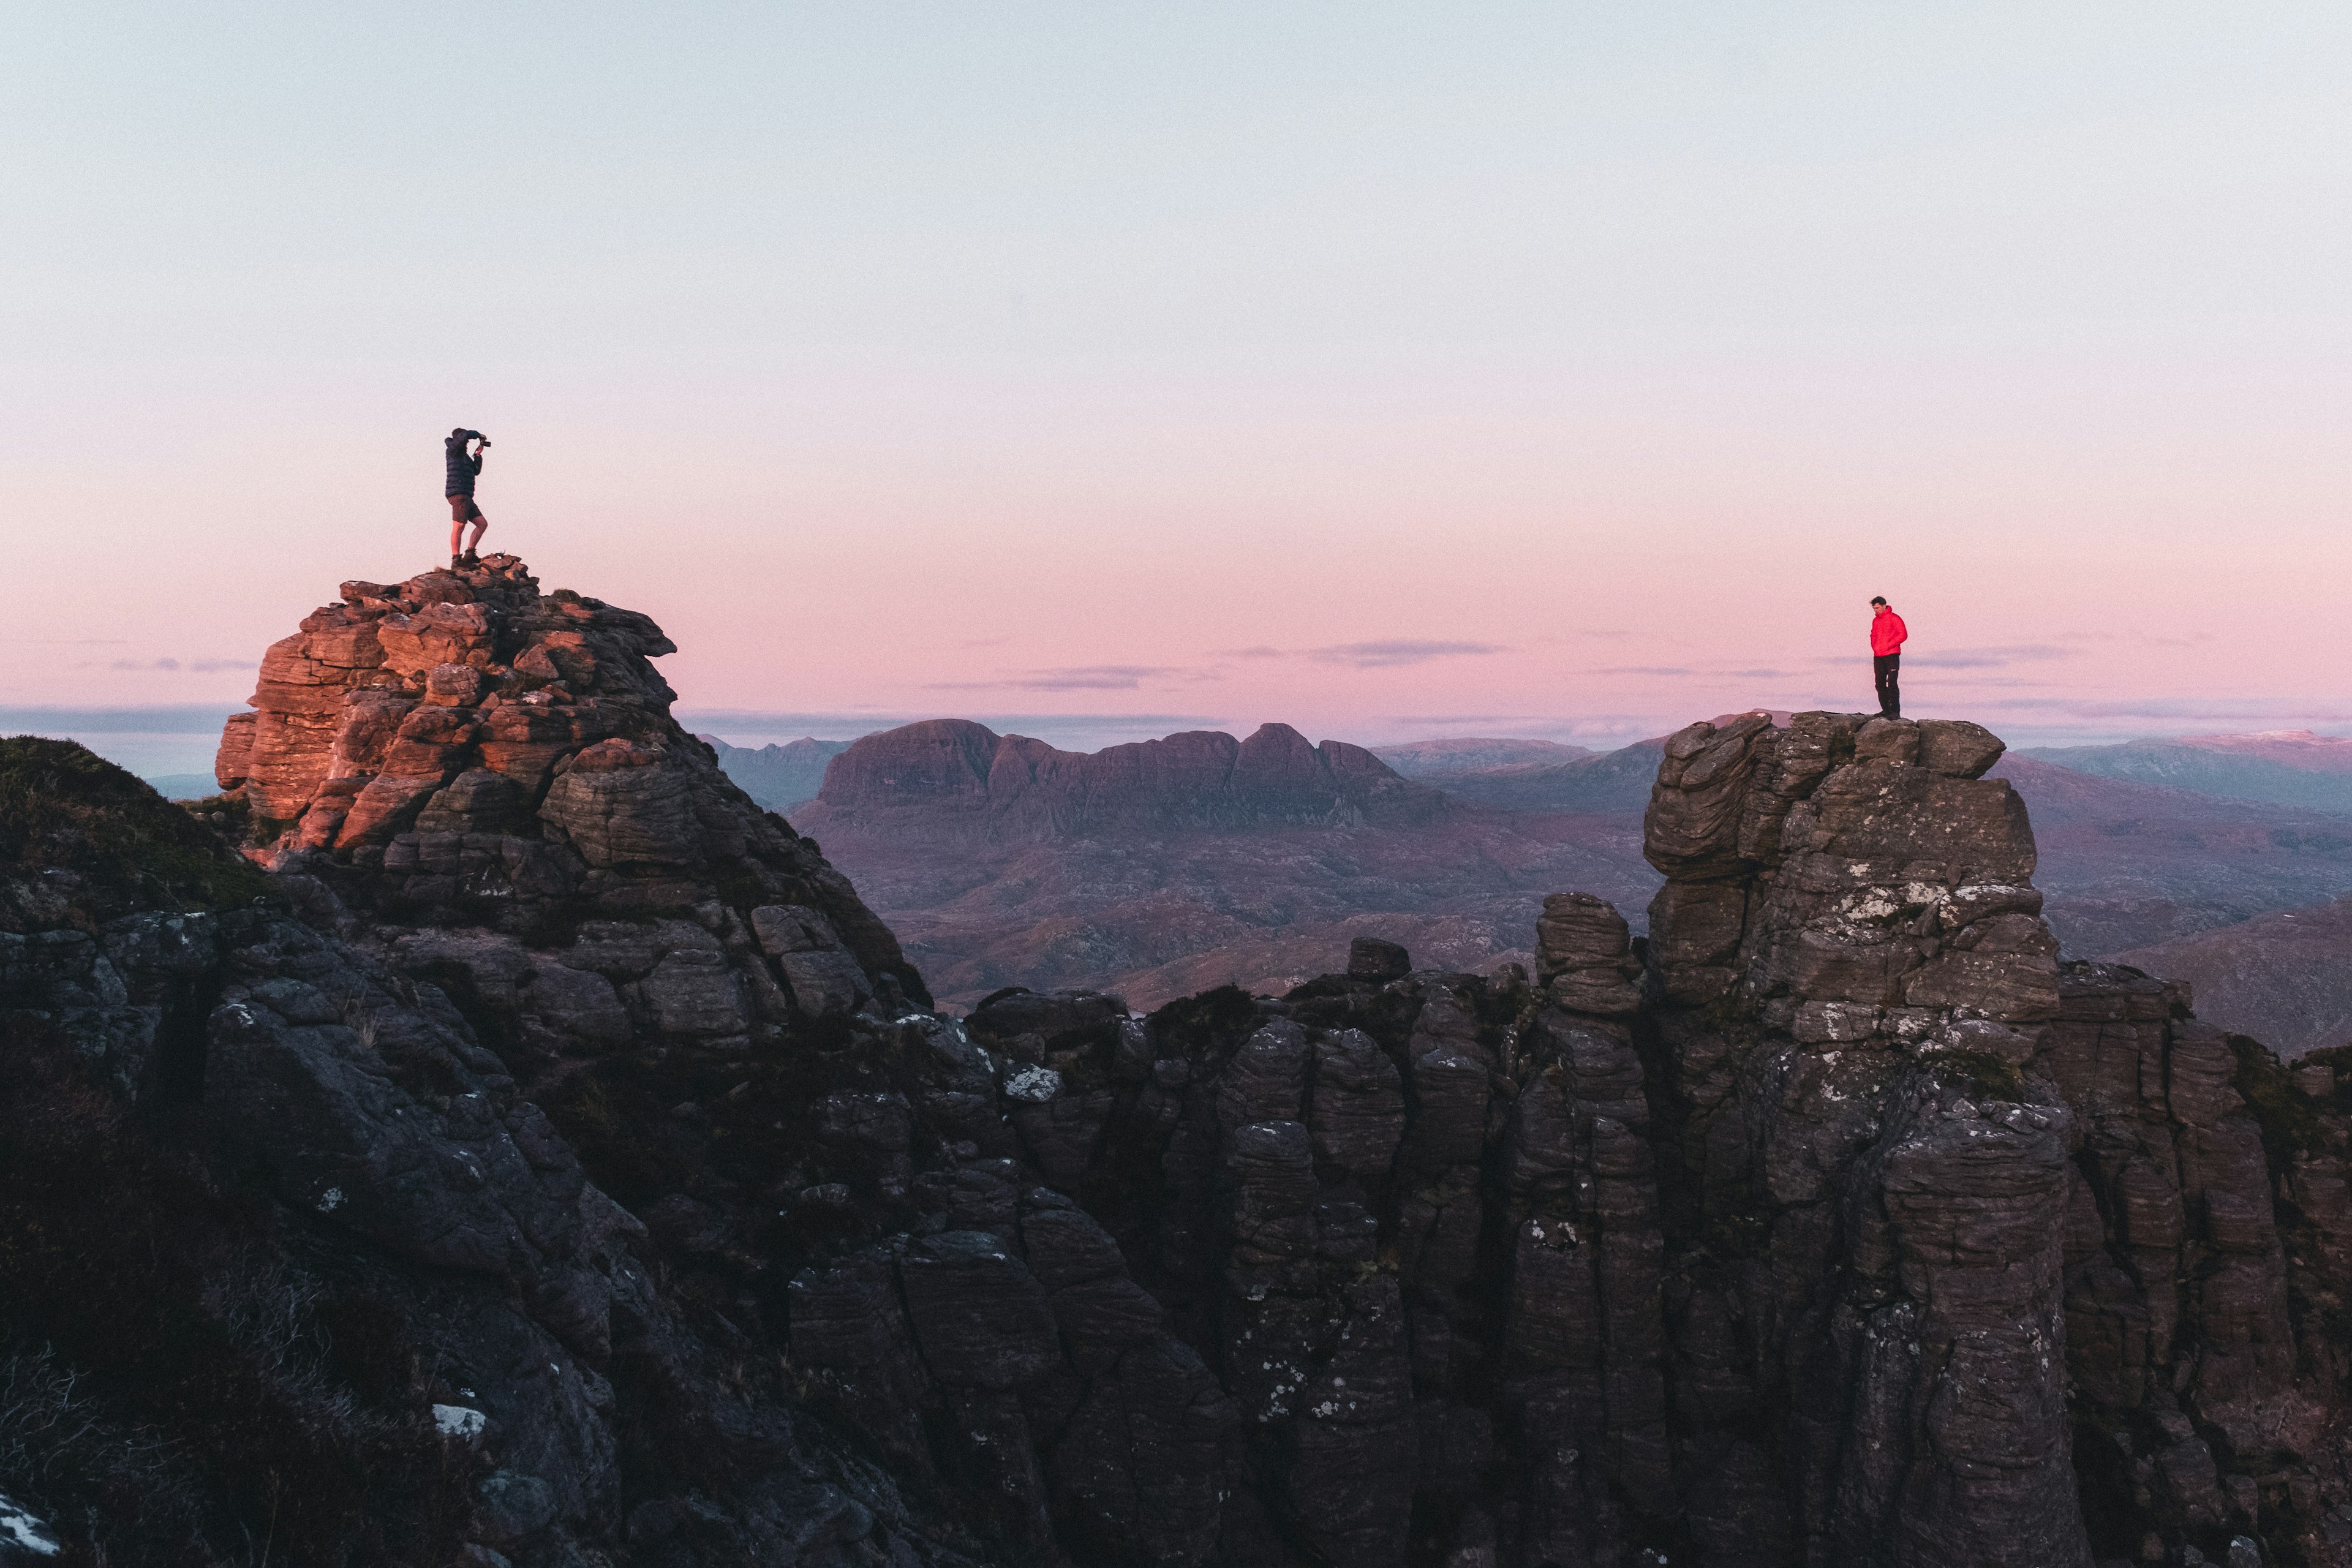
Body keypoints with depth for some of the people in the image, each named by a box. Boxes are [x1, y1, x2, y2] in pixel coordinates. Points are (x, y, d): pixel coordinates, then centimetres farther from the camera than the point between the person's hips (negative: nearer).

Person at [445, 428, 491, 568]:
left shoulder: (464, 456, 24)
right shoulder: (453, 450, -1)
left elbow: (476, 471, 28)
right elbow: (467, 435, -17)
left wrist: (478, 455, 19)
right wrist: (479, 435, 1)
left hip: (466, 497, 10)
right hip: (458, 494, -10)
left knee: (483, 524, 6)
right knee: (458, 528, -12)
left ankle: (469, 555, 3)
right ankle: (456, 561, -12)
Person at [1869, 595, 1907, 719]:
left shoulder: (1894, 618, -6)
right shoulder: (1875, 620, 15)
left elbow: (1903, 634, -11)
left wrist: (1888, 645, -16)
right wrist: (1874, 646, 7)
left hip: (1892, 655, -7)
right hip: (1878, 656, 7)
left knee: (1892, 683, -12)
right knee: (1880, 684, 6)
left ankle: (1895, 711, -12)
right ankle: (1886, 710, 13)